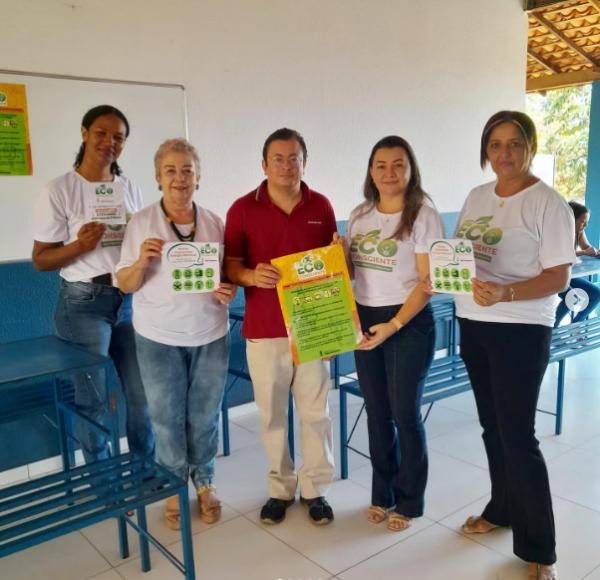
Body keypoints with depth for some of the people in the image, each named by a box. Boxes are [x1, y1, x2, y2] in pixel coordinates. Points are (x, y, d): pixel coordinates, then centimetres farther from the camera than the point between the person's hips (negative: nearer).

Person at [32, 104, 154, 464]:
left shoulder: (131, 189, 7)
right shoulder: (60, 190, -7)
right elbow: (41, 259, -6)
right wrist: (80, 245, -23)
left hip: (130, 299, 4)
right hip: (84, 303, -4)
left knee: (144, 392, 10)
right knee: (92, 398, 7)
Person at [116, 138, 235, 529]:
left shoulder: (214, 223, 1)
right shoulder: (141, 223, -5)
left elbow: (228, 273, 10)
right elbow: (125, 284, -4)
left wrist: (230, 289, -12)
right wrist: (141, 261, -24)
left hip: (210, 334, 2)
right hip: (159, 338, -1)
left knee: (205, 415, 11)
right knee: (167, 418, 10)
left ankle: (205, 483, 32)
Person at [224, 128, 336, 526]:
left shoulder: (321, 206, 3)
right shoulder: (243, 209, -3)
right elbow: (230, 266, 0)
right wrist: (252, 276, -20)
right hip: (263, 328, -1)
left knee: (315, 410, 8)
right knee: (272, 414, 9)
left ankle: (315, 488, 25)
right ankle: (280, 488, 27)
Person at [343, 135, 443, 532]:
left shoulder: (424, 216, -9)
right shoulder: (359, 216, 7)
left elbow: (428, 281, -13)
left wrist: (394, 325, -19)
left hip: (410, 323, -5)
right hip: (365, 319, 5)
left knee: (405, 414, 4)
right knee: (377, 412, 13)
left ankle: (408, 502, 23)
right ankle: (382, 494, 30)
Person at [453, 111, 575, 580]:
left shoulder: (548, 204, -10)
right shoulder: (476, 197, 10)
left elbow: (558, 278, -14)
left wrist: (504, 293, -30)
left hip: (521, 330, -6)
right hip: (473, 325, 6)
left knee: (518, 434, -3)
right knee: (493, 426, 17)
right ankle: (502, 508, 37)